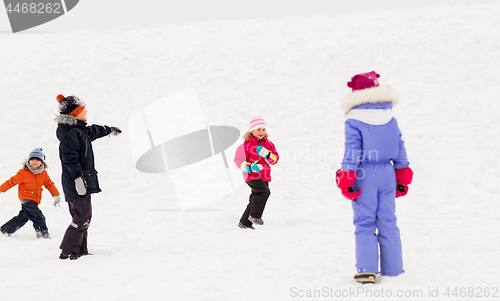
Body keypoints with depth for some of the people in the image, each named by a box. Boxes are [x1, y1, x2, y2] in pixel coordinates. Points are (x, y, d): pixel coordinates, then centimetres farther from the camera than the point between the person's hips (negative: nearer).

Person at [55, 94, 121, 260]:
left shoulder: (79, 130, 16)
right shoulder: (70, 133, -16)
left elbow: (92, 131, 38)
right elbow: (70, 158, -24)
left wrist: (108, 130, 53)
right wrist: (78, 176, -30)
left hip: (81, 183, 11)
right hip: (76, 183, -11)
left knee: (82, 217, 14)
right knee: (82, 217, -13)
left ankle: (81, 251, 19)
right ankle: (68, 251, -12)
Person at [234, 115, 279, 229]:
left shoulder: (268, 144, 10)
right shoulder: (246, 145, -7)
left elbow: (275, 159, 3)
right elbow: (238, 160, -7)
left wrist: (266, 154, -18)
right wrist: (250, 167, -22)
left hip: (264, 177, 7)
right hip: (252, 176, -7)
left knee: (256, 199, 9)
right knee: (265, 192, -26)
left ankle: (245, 222, 20)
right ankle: (254, 215, -13)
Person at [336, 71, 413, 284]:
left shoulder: (353, 122, -8)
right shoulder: (391, 120, 6)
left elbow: (352, 151, -11)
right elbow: (400, 149, 10)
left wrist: (346, 180, -7)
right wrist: (402, 177, 19)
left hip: (364, 174, -4)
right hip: (387, 173, 4)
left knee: (364, 223, 0)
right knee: (387, 222, 11)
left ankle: (367, 269, -8)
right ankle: (392, 268, 14)